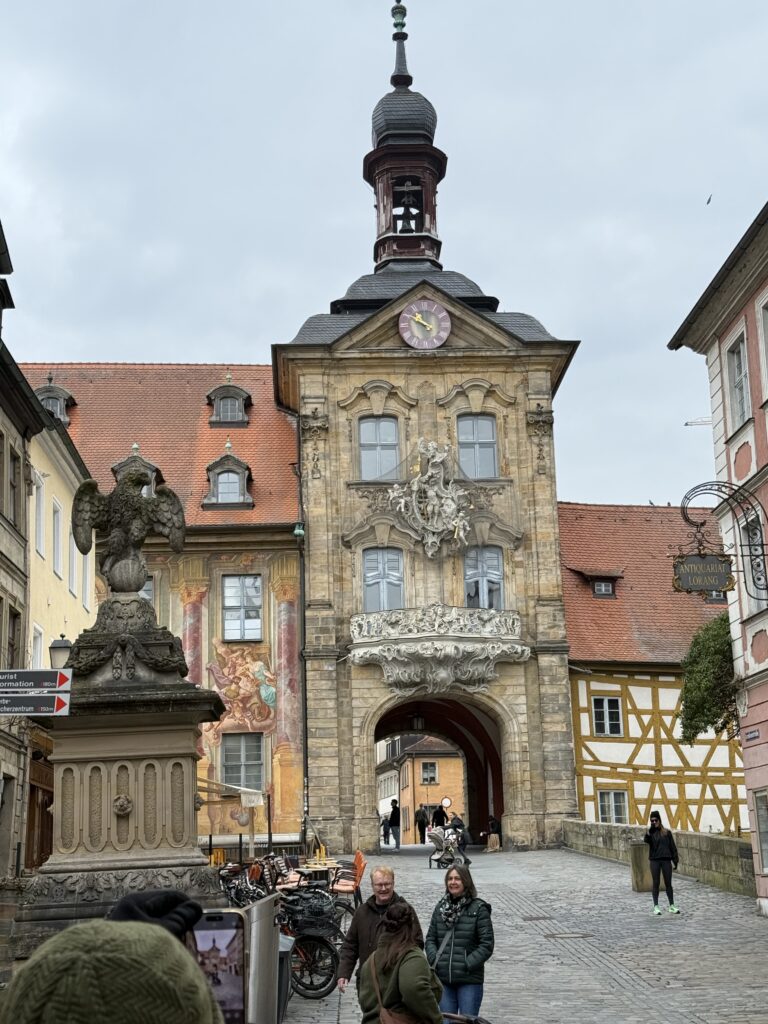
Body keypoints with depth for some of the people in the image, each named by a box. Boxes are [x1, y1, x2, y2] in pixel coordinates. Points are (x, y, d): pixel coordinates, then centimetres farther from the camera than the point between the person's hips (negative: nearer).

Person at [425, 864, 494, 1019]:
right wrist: (434, 960, -6)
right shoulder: (440, 908, 8)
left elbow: (487, 944, -8)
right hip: (443, 978, 4)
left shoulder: (479, 909, -6)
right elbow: (430, 938, 11)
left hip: (470, 980, -4)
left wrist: (467, 964, -16)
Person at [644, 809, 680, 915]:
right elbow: (646, 841, -19)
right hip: (655, 860, 0)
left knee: (668, 883, 4)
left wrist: (676, 860, 2)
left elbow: (672, 847, 5)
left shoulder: (666, 832, 3)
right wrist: (649, 831, -27)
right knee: (656, 883, 4)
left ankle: (672, 906, 11)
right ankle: (656, 907, 9)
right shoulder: (650, 833, 2)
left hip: (666, 860, 0)